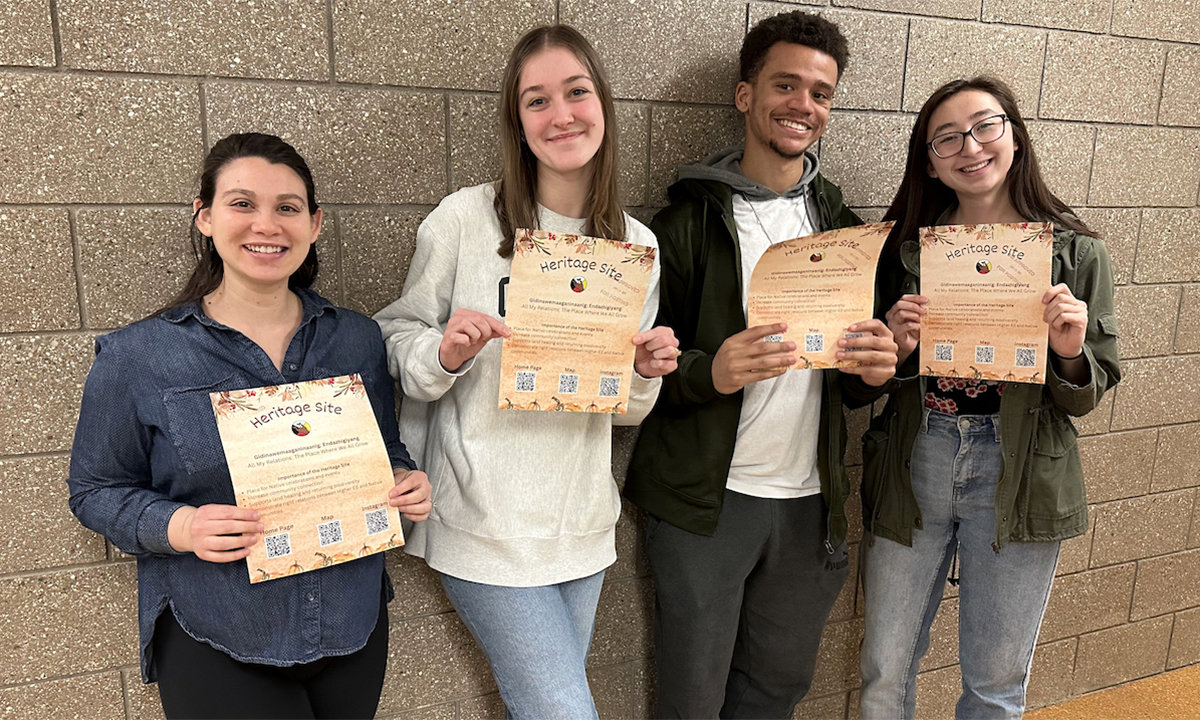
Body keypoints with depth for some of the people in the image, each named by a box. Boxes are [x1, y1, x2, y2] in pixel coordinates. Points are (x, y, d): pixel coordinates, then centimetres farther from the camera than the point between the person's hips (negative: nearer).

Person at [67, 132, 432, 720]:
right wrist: (177, 527, -20)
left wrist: (405, 484, -10)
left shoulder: (357, 339, 0)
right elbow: (95, 489, -2)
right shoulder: (137, 357, -9)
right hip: (214, 645, -3)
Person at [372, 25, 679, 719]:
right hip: (489, 525, -4)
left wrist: (647, 374, -11)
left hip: (583, 525, 5)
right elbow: (397, 337, -2)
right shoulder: (465, 219, -11)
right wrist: (443, 354, -22)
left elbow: (625, 409, 10)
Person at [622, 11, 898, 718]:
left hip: (811, 500, 4)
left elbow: (851, 379, 14)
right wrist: (708, 372, -27)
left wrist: (875, 369, -10)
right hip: (706, 499, -4)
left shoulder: (842, 223, 8)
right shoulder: (691, 218, -6)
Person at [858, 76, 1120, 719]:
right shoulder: (906, 246, 1)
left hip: (1017, 476, 0)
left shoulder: (1076, 252, -2)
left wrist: (1070, 353, -17)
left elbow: (1084, 398, 2)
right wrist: (896, 350, -14)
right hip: (914, 468, 1)